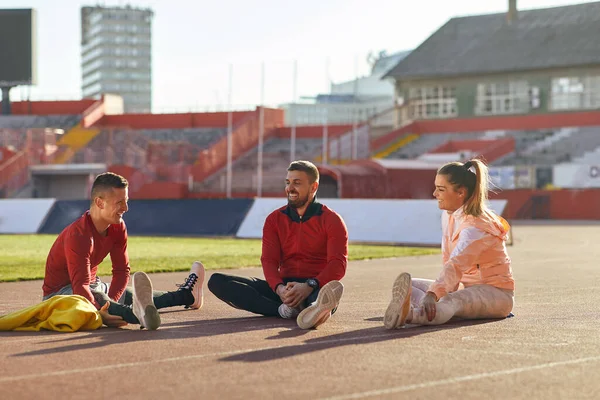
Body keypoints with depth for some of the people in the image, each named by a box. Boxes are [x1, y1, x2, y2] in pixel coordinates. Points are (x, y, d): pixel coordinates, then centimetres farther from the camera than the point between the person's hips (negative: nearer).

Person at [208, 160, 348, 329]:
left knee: (332, 289, -40)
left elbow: (338, 265, -11)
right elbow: (269, 261, 1)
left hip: (316, 289, -4)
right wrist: (279, 288, -22)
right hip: (285, 288, 4)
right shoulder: (274, 219, 12)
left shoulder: (331, 220, 1)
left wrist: (310, 286, -30)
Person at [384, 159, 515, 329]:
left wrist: (432, 294, -53)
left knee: (452, 301, -40)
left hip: (495, 293, -9)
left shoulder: (476, 227, -24)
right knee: (411, 285, -7)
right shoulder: (448, 214, 6)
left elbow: (456, 265, -40)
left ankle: (408, 315, -73)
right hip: (464, 286, 9)